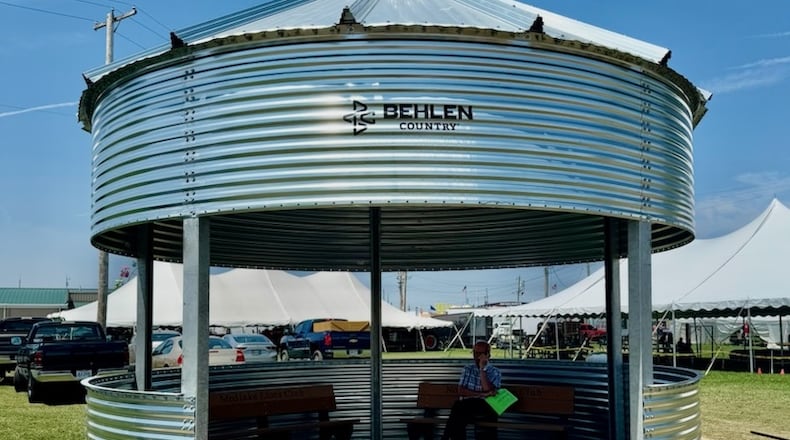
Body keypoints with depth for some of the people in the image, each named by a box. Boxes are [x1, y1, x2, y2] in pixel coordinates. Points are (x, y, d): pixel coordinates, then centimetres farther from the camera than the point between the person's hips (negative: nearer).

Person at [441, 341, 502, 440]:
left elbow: (488, 391, -9)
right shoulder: (468, 369, 16)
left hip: (486, 408, -2)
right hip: (466, 407, 2)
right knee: (457, 421, -34)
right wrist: (481, 394, -9)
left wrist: (482, 369, -8)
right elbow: (461, 391, 4)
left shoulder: (495, 372, 9)